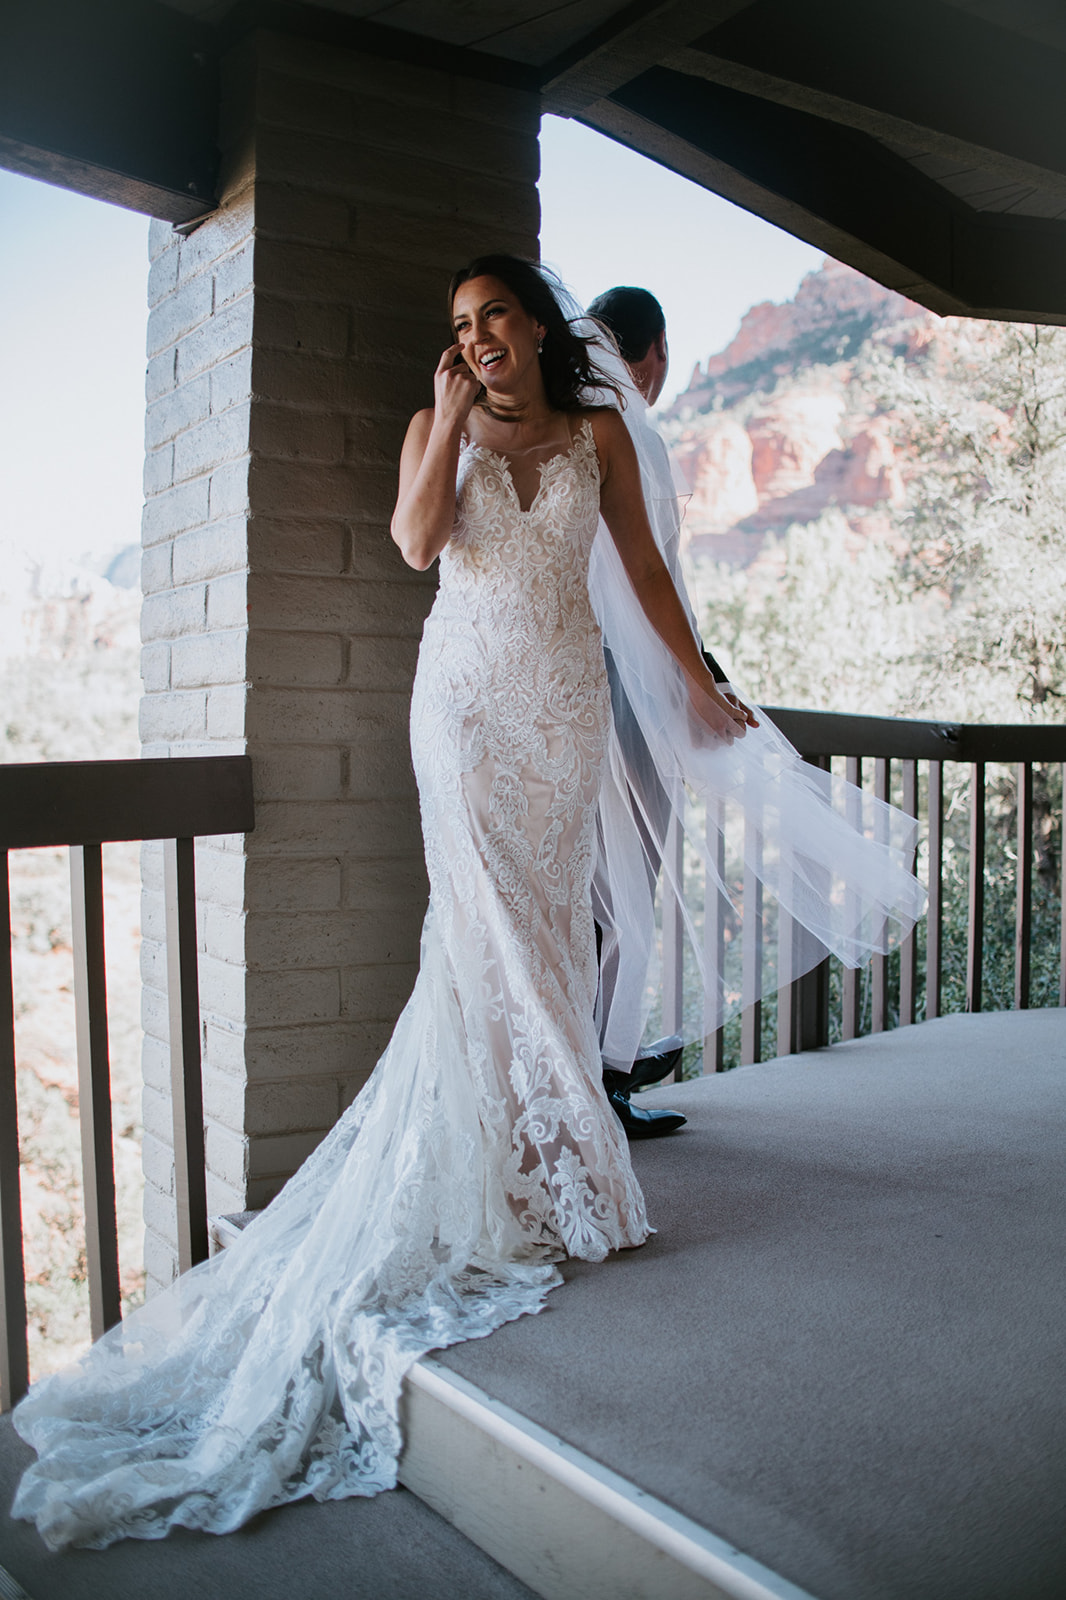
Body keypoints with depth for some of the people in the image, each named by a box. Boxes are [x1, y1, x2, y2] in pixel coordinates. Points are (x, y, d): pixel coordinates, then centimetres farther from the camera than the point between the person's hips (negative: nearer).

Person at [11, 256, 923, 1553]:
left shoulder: (597, 430, 9)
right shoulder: (437, 426, 7)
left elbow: (641, 562, 12)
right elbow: (417, 542, -10)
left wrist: (696, 680, 12)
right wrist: (454, 414, -10)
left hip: (567, 698, 1)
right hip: (468, 693, -1)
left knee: (552, 914, 1)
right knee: (487, 920, -7)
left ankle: (539, 1145, 12)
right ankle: (513, 1160, 2)